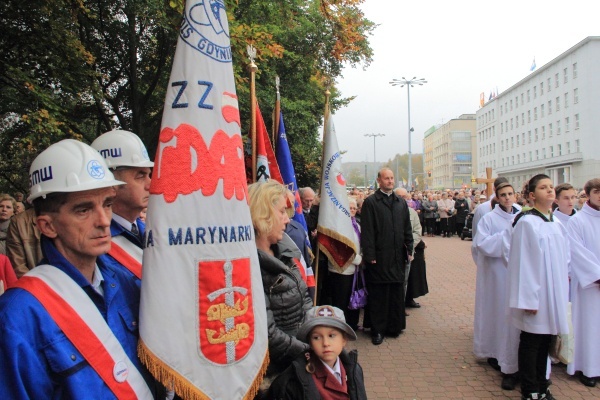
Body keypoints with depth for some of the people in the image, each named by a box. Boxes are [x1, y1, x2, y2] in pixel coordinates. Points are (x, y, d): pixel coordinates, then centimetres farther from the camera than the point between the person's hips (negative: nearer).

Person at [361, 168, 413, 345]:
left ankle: (394, 326, 24)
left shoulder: (401, 203, 13)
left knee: (397, 293, 11)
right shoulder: (370, 202, -4)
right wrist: (370, 255, -12)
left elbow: (407, 229, 15)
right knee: (378, 294, 3)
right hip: (379, 257, -5)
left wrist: (409, 249, 8)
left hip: (398, 257, 5)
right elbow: (367, 231, -8)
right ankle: (378, 329, 14)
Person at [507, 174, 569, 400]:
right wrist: (528, 297, -17)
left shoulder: (556, 224, 9)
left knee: (545, 342, 15)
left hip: (554, 293, 7)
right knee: (531, 343, 5)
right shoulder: (526, 223, -13)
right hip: (535, 294, -7)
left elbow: (564, 257, 17)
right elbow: (523, 262, -16)